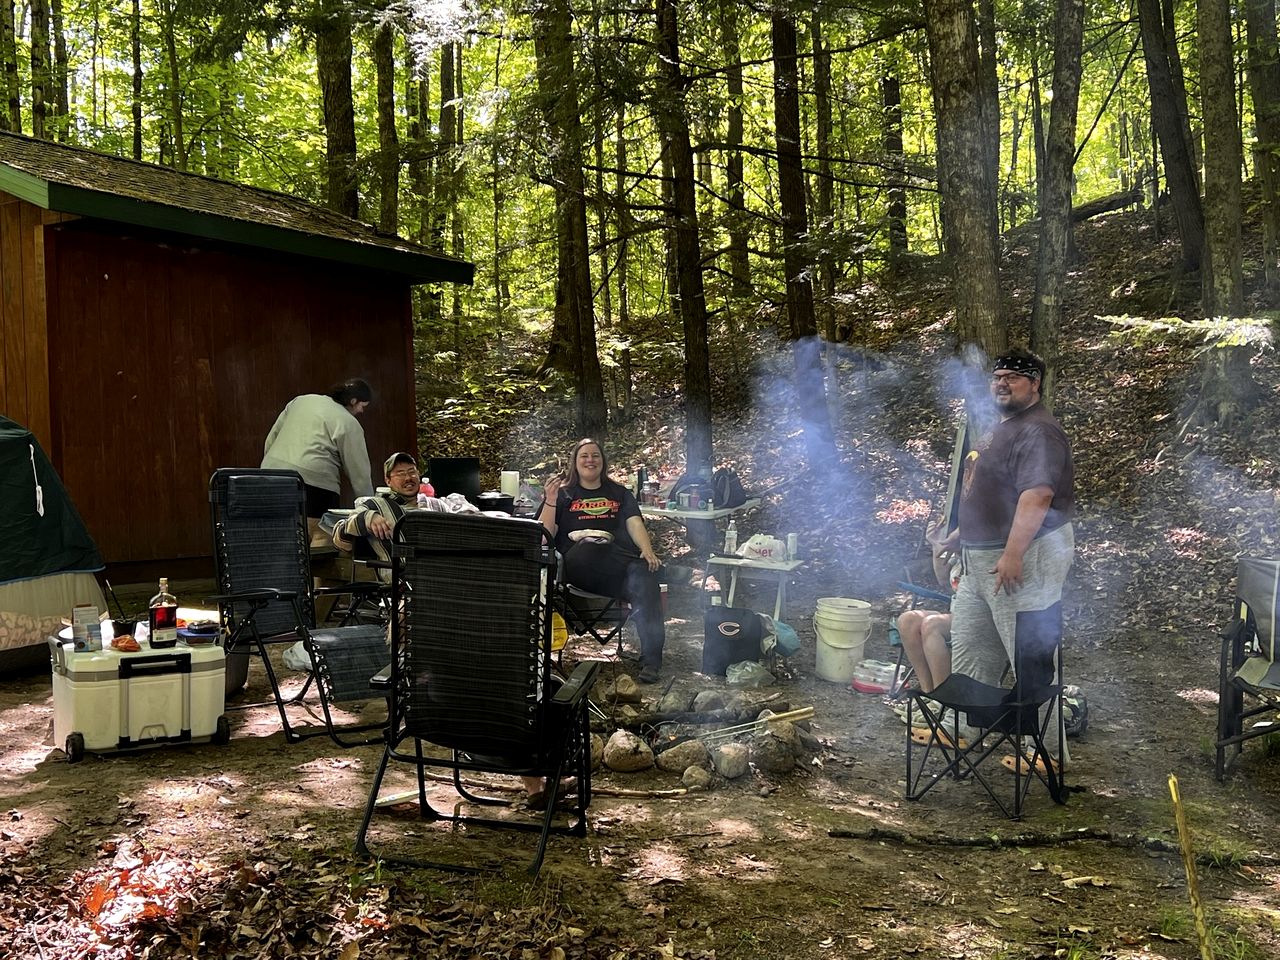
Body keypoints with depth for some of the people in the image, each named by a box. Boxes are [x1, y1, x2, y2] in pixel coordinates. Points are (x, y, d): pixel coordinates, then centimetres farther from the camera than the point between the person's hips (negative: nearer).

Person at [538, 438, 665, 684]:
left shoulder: (620, 493, 27)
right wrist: (550, 501, -5)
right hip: (577, 563, -1)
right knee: (590, 546, -39)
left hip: (618, 560, 2)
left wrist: (647, 551, -11)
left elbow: (635, 523, 9)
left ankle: (651, 659, -40)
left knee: (643, 577, -33)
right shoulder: (563, 493, 21)